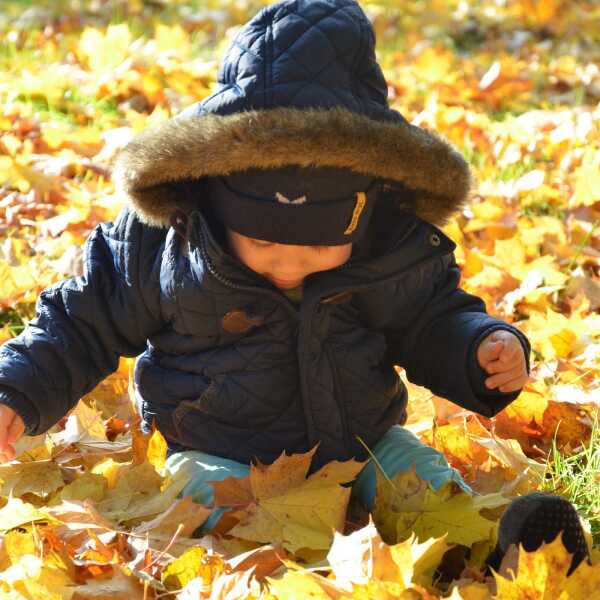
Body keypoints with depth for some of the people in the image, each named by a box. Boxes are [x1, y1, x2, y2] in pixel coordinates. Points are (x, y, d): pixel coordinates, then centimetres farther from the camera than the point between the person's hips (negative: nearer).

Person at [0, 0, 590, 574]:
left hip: (363, 447, 3)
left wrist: (484, 346, -10)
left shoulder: (398, 247, -7)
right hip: (221, 456, -2)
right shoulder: (158, 245, -11)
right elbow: (83, 323, 3)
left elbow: (430, 322, 11)